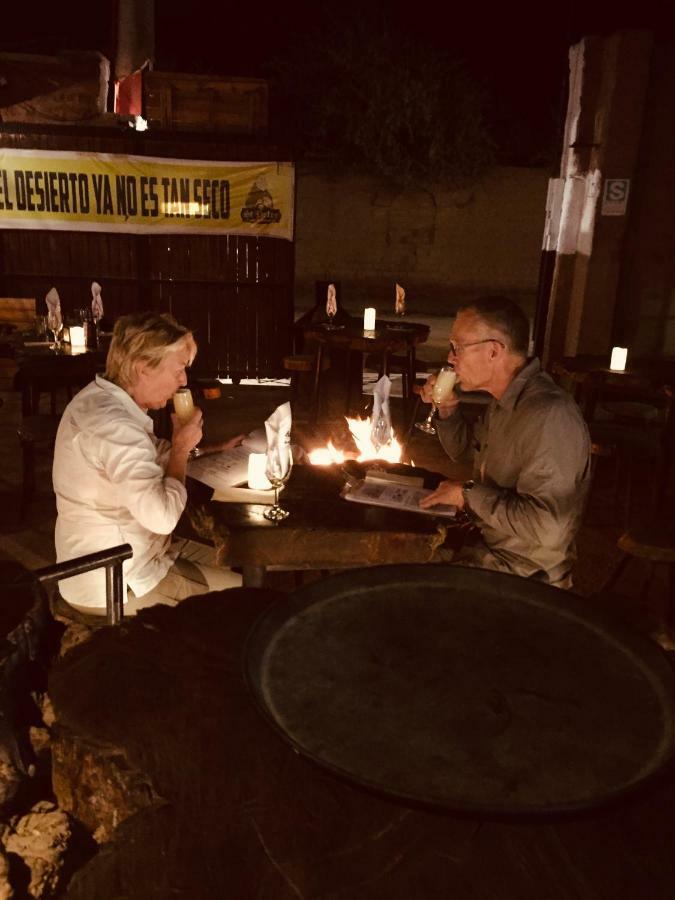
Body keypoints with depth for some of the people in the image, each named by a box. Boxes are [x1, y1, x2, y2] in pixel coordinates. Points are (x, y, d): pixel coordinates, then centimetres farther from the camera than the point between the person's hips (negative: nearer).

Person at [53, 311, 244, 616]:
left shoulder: (100, 398, 5)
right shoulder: (113, 423, -29)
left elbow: (146, 456, 23)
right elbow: (163, 517, -34)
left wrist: (213, 449, 14)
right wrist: (182, 447, -18)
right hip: (115, 586, -10)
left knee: (230, 568, 17)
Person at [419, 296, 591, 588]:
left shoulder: (550, 416, -28)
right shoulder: (504, 402, 5)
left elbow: (546, 526, -34)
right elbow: (461, 449, 23)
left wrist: (469, 495, -22)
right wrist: (447, 409, 3)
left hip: (525, 573, -9)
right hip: (484, 544, 9)